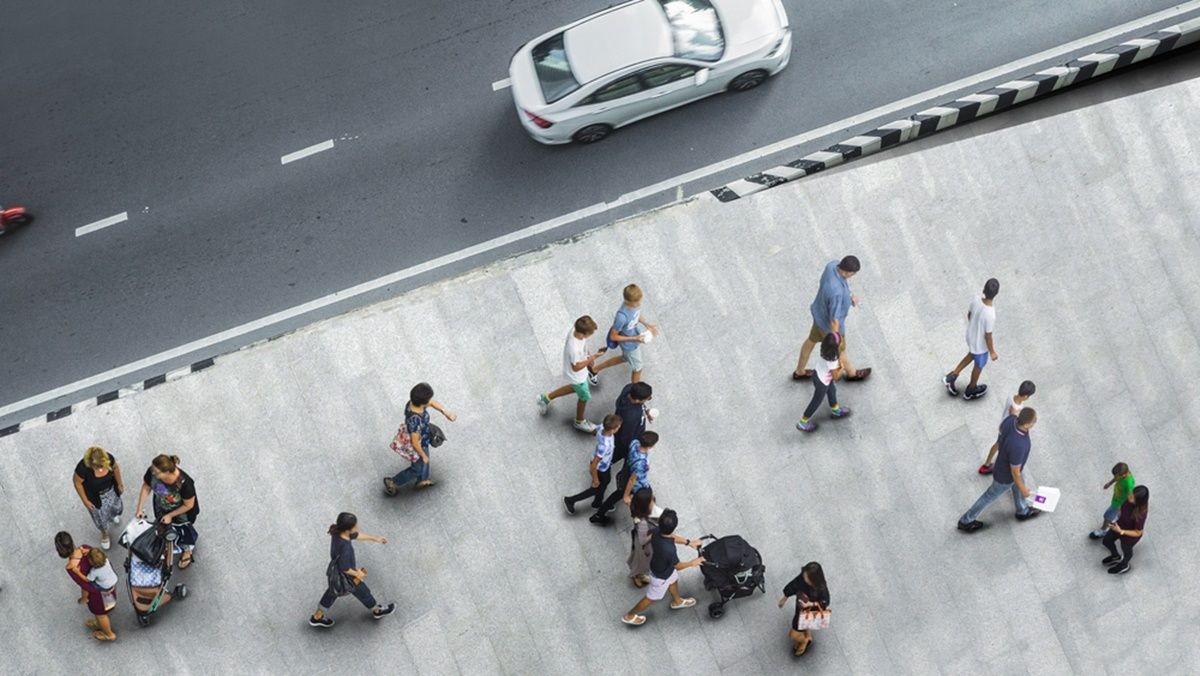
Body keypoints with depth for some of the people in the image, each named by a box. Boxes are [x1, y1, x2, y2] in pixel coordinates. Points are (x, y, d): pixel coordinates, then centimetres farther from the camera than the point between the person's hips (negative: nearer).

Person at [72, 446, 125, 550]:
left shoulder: (109, 458, -32)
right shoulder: (82, 468, -41)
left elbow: (115, 468, -9)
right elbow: (78, 483, -21)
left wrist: (120, 484, 4)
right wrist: (85, 501, -12)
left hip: (110, 489, 3)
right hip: (94, 496, -3)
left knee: (115, 506, 32)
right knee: (100, 515, 22)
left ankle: (113, 514, 70)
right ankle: (104, 534, 55)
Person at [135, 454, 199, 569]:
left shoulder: (184, 483, -45)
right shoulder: (152, 472, -35)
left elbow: (188, 505, -26)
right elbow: (146, 487, -12)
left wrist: (170, 515, -17)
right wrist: (139, 508, -11)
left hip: (182, 512, -3)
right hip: (161, 508, 4)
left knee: (183, 531, 27)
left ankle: (188, 550, 59)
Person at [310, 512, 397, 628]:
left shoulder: (338, 532, -21)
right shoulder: (345, 548, -45)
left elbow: (355, 536, -1)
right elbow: (344, 568, -31)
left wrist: (374, 538, 6)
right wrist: (357, 574, -12)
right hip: (347, 576, -7)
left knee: (333, 591, 31)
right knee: (363, 592, 22)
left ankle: (317, 617, 50)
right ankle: (377, 611, 52)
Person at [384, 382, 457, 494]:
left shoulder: (413, 401, -24)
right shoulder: (415, 421, -46)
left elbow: (432, 402, -3)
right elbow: (415, 443, -32)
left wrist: (446, 413, -12)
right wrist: (423, 456, -15)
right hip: (418, 447, -7)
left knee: (425, 462, 35)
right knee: (417, 469, 23)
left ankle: (422, 480, 64)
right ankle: (392, 483, 43)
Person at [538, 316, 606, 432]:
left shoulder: (576, 330, -23)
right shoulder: (574, 348, -46)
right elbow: (576, 367, -30)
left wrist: (589, 356, 0)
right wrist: (593, 357, -29)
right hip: (577, 376, -8)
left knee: (575, 388, 35)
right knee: (584, 397, 20)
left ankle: (546, 398, 48)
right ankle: (580, 422, 50)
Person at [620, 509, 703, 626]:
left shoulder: (657, 533, -28)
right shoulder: (669, 550, -47)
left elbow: (672, 537, -2)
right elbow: (677, 566, -25)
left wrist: (689, 542, -1)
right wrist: (692, 563, -8)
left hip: (657, 565, 7)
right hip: (661, 576, -6)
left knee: (673, 581, 35)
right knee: (651, 598, 20)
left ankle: (677, 601, 65)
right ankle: (629, 616, 41)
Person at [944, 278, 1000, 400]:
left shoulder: (975, 299, -25)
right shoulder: (990, 316, -40)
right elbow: (987, 336, -25)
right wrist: (992, 352, -8)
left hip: (970, 336, 5)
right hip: (980, 344, -5)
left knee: (972, 355, 36)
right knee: (979, 365, 25)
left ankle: (951, 376, 40)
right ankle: (971, 390, 50)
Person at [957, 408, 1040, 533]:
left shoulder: (1011, 419, -30)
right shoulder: (1018, 446, -50)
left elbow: (1001, 429, -2)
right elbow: (1015, 472, -31)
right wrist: (1023, 489, -11)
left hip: (1006, 461, 7)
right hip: (1005, 475, -7)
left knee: (1017, 485, 34)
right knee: (990, 496, 20)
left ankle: (1023, 512, 64)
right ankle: (966, 521, 42)